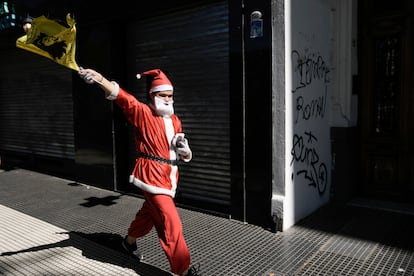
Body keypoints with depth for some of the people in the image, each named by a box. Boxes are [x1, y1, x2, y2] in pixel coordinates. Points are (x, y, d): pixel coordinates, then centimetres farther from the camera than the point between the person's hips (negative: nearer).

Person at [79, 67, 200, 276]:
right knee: (171, 224, -8)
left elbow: (184, 152, 18)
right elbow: (124, 99, -27)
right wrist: (100, 80, -43)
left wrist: (184, 150, -7)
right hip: (152, 175, -8)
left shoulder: (174, 120, 11)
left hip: (169, 176, 8)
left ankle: (129, 241, 52)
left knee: (150, 212, 27)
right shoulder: (143, 113, -8)